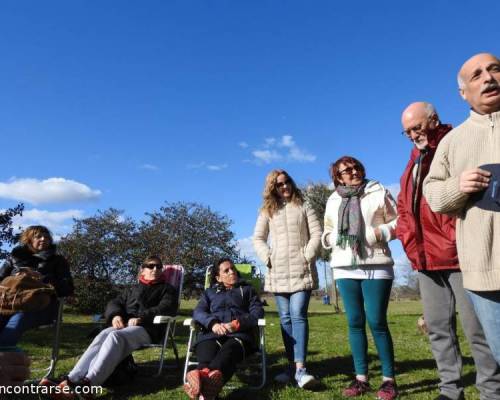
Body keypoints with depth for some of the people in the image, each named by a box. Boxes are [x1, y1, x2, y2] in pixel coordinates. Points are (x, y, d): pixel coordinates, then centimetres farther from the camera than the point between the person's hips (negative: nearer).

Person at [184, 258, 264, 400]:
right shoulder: (209, 292, 31)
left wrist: (236, 324, -9)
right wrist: (213, 324, -11)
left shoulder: (247, 289, 28)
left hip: (239, 334, -1)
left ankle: (204, 375, -68)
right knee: (206, 355, -36)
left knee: (229, 350, -39)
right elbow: (198, 312, 12)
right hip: (212, 334, 2)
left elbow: (258, 312, 11)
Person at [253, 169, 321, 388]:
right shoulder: (267, 211, 12)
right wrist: (268, 259, -4)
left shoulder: (303, 207, 8)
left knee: (298, 315, -14)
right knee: (285, 319, 6)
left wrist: (308, 256, -10)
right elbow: (258, 238, 10)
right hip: (278, 272, 3)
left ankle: (300, 368, -16)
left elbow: (317, 234, 2)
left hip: (302, 270, -2)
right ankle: (291, 365, 15)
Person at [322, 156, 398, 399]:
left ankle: (389, 379, 11)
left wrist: (379, 233, -12)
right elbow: (327, 233, 20)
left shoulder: (379, 193, 5)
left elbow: (398, 222, 5)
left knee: (377, 322, -5)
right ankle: (361, 378, 16)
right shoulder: (333, 201, 15)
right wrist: (334, 238, -2)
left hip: (375, 266, -3)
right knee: (355, 322, 6)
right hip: (344, 267, 4)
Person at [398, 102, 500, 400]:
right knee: (438, 327, 12)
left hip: (460, 254, -7)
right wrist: (409, 238, 9)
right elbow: (403, 205, 22)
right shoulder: (414, 161, 18)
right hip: (426, 257, 7)